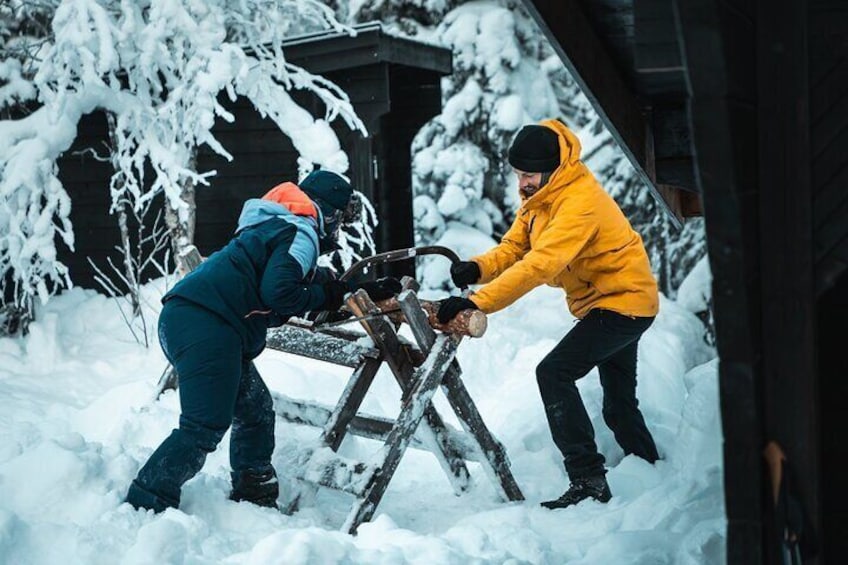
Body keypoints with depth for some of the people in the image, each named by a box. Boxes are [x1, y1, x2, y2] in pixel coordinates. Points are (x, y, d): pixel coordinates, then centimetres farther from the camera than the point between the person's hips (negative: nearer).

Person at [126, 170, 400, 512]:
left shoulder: (275, 227, 29)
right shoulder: (301, 231, -2)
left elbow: (316, 280, 32)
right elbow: (278, 293, -16)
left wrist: (366, 291, 29)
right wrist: (326, 296, 0)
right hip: (205, 324, -11)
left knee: (254, 410, 17)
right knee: (205, 426, -13)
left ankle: (254, 497, 23)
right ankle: (143, 507, -11)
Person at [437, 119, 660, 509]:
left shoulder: (579, 200, -28)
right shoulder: (540, 197, 3)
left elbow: (540, 264, -37)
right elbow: (512, 247, -3)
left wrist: (477, 302, -42)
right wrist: (476, 268, -24)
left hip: (624, 301, -10)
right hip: (608, 302, 10)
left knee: (554, 372, -21)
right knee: (619, 404, 19)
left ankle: (587, 478, -17)